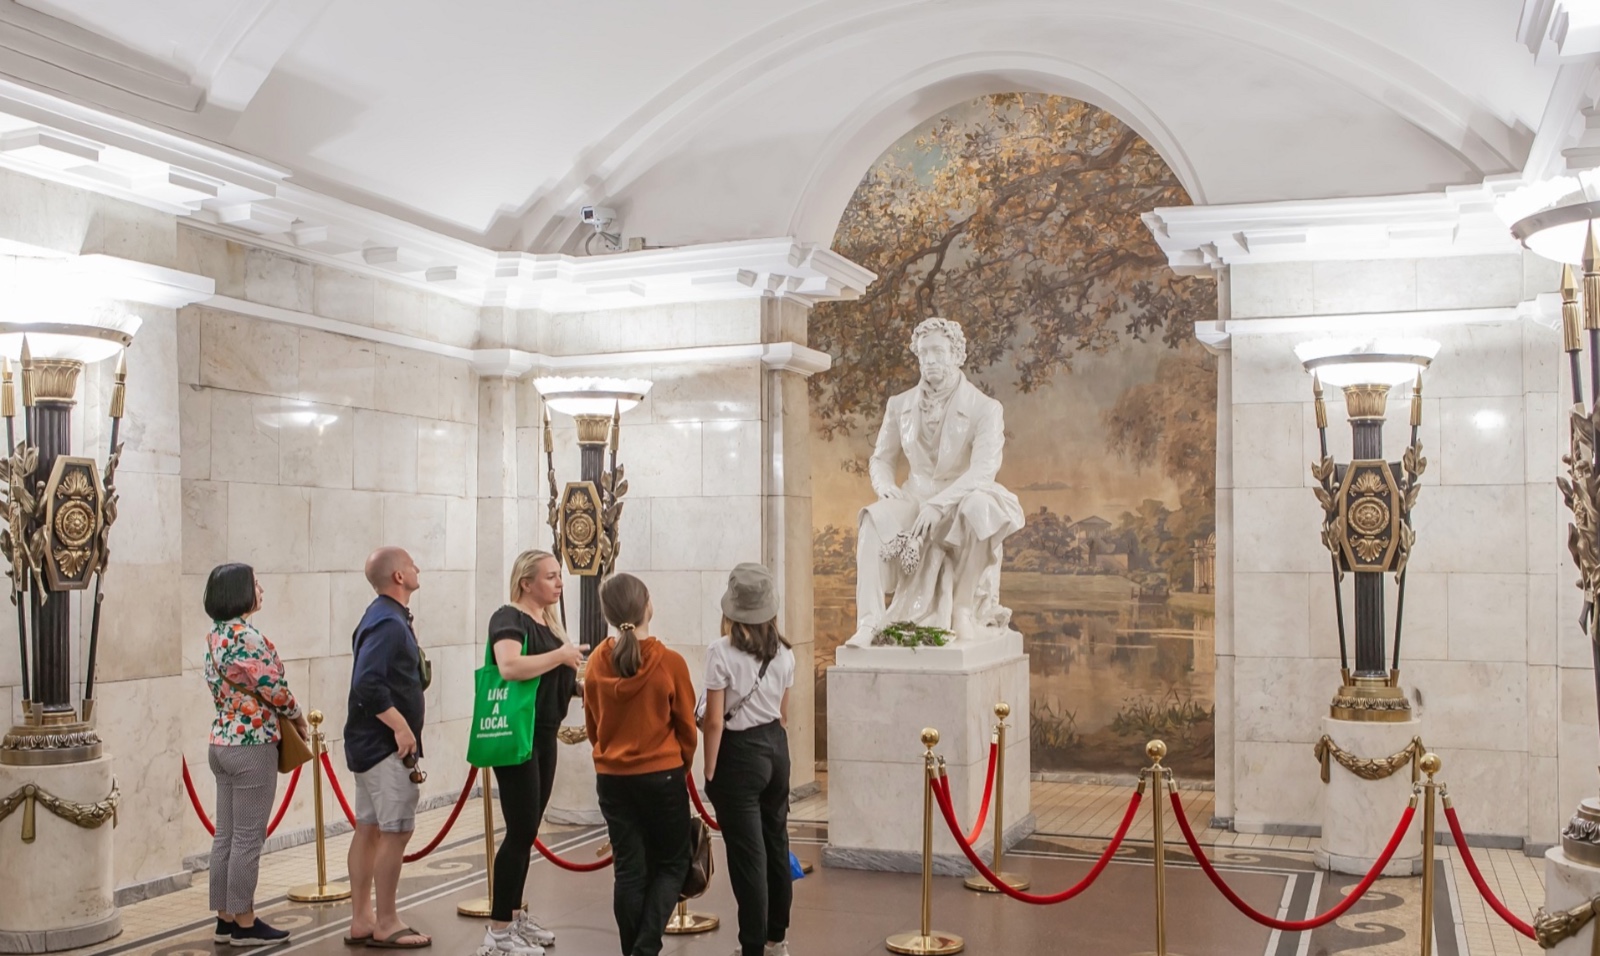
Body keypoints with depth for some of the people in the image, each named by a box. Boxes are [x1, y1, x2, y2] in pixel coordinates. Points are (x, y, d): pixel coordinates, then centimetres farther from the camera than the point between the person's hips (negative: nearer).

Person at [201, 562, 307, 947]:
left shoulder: (215, 636, 11)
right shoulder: (245, 636, -18)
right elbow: (273, 688, -16)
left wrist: (283, 717, 10)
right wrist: (298, 720, 2)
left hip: (223, 741, 9)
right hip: (252, 746, -9)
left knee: (226, 835, 12)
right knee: (248, 838, -1)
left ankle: (226, 919, 19)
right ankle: (244, 924, 5)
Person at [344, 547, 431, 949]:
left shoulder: (383, 616, 13)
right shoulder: (388, 622, -18)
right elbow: (367, 683, -28)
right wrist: (401, 727, -22)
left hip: (373, 742, 10)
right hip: (386, 745, -10)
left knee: (369, 829, 12)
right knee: (396, 830, -4)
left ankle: (361, 921, 19)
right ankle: (386, 926, 3)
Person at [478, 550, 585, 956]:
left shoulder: (547, 621, 14)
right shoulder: (508, 619, -13)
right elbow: (510, 667, -32)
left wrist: (575, 682, 8)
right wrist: (561, 655, -23)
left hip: (544, 736, 9)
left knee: (528, 831, 14)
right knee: (521, 831, -8)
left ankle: (515, 914, 25)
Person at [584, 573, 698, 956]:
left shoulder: (597, 662, -6)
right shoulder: (669, 662, -14)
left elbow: (592, 725, 6)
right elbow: (687, 726, -2)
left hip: (611, 778, 3)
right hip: (662, 775, -3)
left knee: (628, 869, 11)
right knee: (672, 864, 12)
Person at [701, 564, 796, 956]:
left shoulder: (721, 651, -16)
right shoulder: (783, 652, 2)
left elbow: (714, 721, -15)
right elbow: (783, 714, 11)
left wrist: (709, 773, -7)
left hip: (739, 752, -6)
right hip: (776, 747, 6)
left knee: (748, 854, 1)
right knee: (776, 844, 17)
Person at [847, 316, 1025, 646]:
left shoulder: (984, 408, -5)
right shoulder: (900, 405, 9)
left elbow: (984, 469, -18)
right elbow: (881, 459, 16)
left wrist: (938, 504, -31)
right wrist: (884, 485, -9)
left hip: (962, 503, -3)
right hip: (915, 502, 3)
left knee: (978, 507, -39)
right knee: (873, 520, -30)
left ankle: (964, 610, -25)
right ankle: (868, 622, -36)